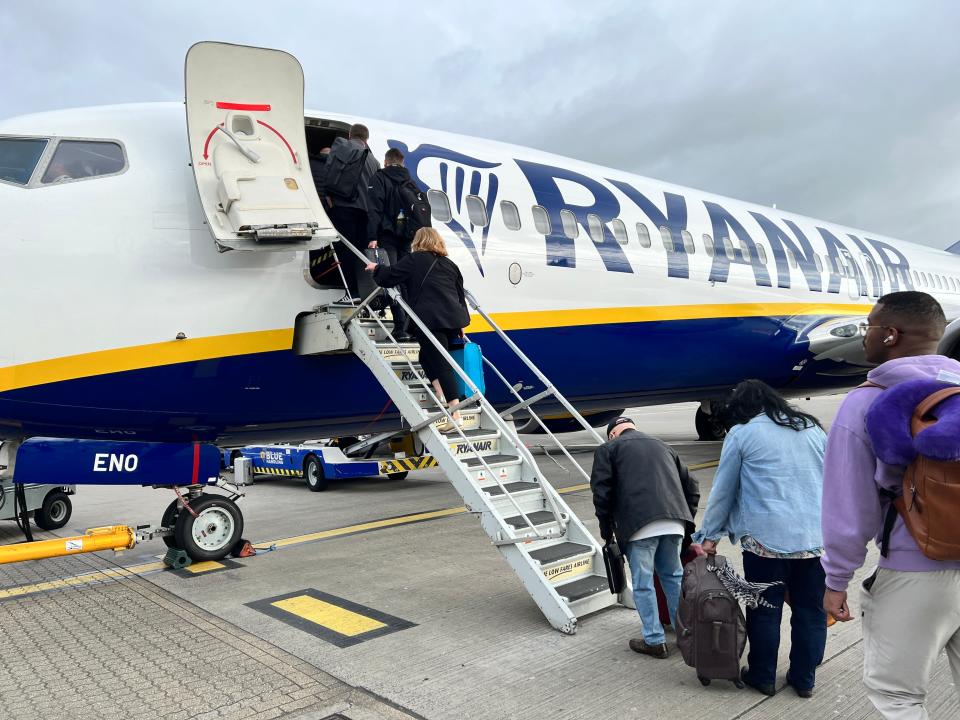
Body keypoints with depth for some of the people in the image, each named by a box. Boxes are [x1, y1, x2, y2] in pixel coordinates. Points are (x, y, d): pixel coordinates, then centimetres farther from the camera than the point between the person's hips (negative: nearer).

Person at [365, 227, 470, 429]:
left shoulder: (414, 260, 5)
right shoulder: (450, 264, 22)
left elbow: (390, 276, 6)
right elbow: (460, 294, 23)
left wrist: (376, 268, 26)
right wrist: (462, 323, 28)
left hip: (430, 320, -6)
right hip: (452, 319, 6)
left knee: (441, 364, -7)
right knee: (428, 355, 24)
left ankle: (455, 414, -11)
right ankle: (441, 393, 13)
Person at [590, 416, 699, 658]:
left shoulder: (608, 449, 12)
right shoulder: (662, 447, 27)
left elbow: (601, 491, -1)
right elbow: (691, 487, 24)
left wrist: (606, 529, 7)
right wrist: (686, 519, 28)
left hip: (639, 525, -5)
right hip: (674, 523, 5)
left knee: (643, 584, 6)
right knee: (673, 576, 20)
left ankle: (655, 641, 12)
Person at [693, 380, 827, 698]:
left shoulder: (741, 434, 0)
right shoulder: (812, 428, 13)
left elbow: (723, 490, 3)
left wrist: (709, 535, 12)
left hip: (767, 537, -4)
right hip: (816, 535, 4)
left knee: (765, 610, 9)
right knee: (811, 609, 14)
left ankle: (763, 676, 22)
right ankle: (804, 678, 26)